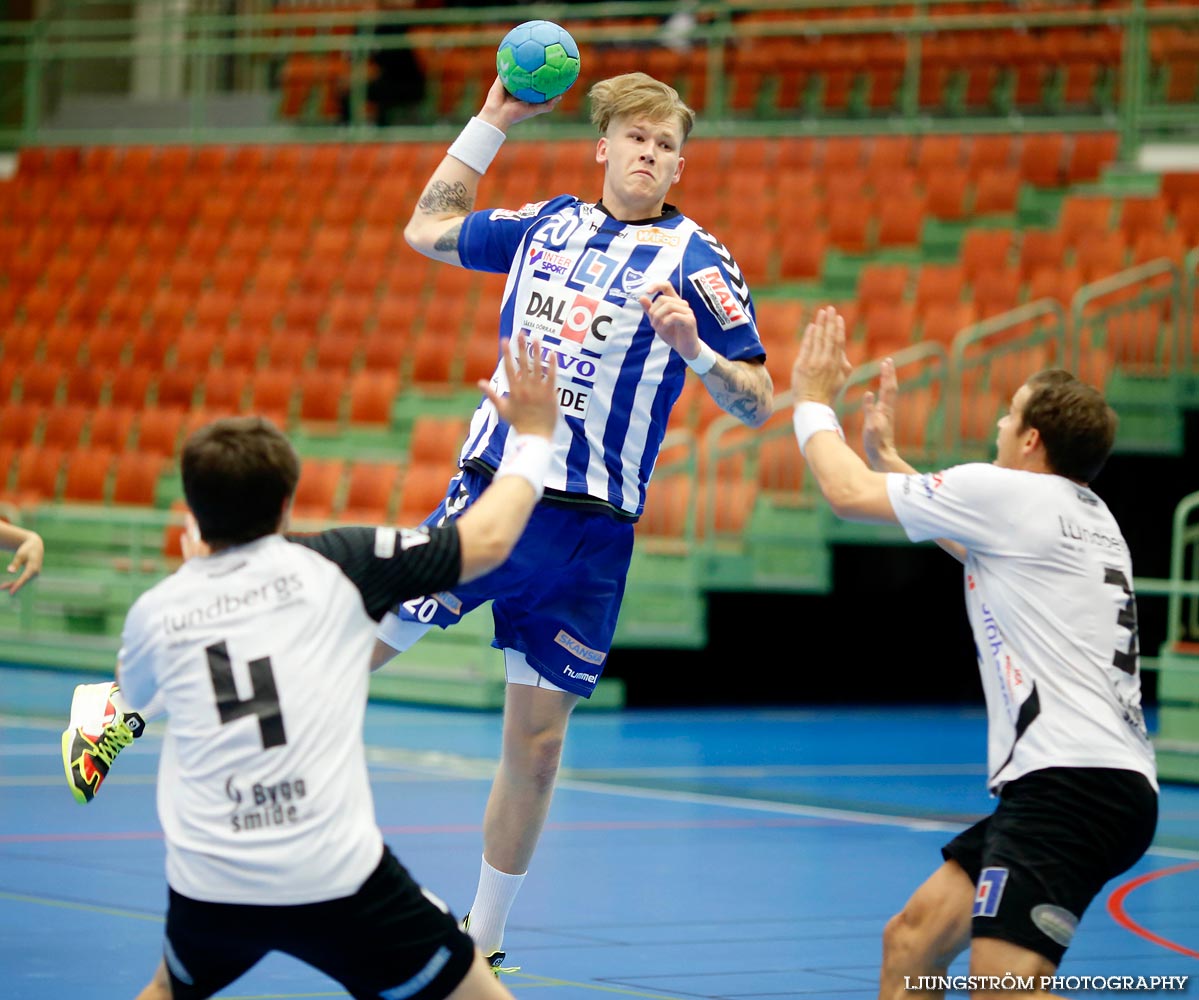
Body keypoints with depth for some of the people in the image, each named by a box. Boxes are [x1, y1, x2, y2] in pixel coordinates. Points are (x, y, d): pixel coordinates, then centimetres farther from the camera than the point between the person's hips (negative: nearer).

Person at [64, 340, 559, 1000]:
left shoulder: (155, 610, 8)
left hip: (207, 889, 3)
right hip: (336, 882, -3)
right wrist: (533, 435, 17)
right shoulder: (331, 564, -1)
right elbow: (488, 541, 1)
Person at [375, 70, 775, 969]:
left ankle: (481, 946, 19)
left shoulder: (698, 260, -2)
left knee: (537, 745, 5)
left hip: (589, 532, -1)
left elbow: (759, 406, -3)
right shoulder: (546, 224, 8)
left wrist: (693, 348, -22)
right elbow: (427, 229, 22)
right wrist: (493, 121, 16)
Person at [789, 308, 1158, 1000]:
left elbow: (848, 494, 6)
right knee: (911, 944, 16)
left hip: (1073, 782, -10)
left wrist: (814, 401, 23)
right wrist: (885, 454, 50)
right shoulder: (1089, 516, 22)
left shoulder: (1010, 492, -3)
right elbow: (967, 538, 43)